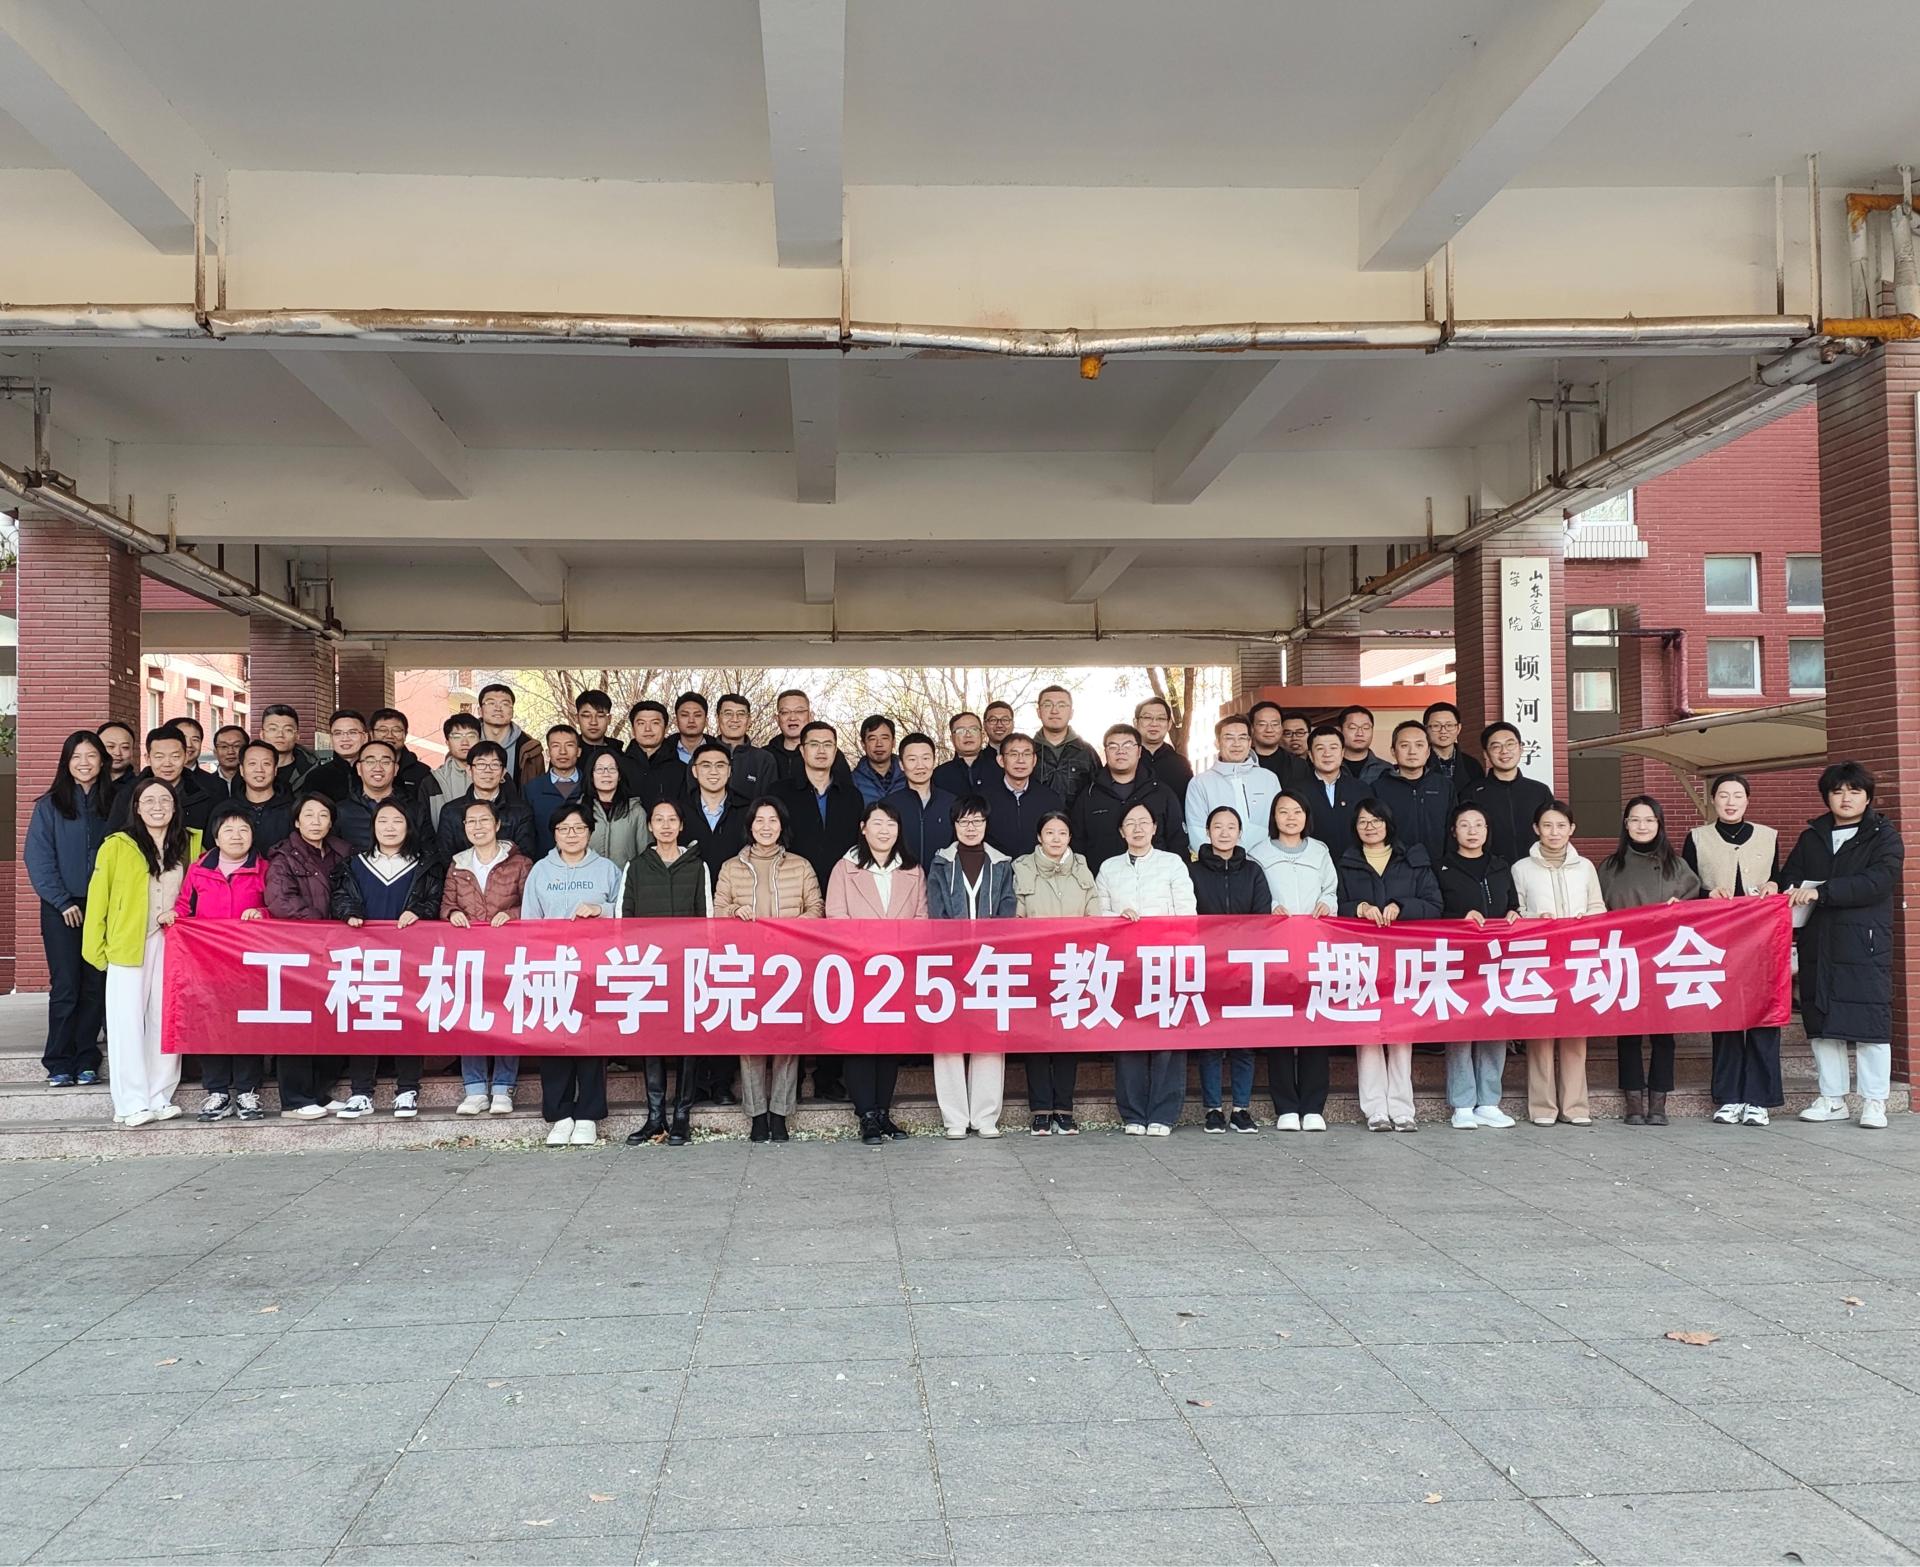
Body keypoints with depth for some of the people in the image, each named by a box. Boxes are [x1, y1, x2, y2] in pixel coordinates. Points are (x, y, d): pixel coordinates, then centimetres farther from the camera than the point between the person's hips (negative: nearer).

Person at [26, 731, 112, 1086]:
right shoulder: (50, 805, 2)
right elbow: (38, 858, -3)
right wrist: (63, 902, -9)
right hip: (61, 910, -1)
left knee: (95, 986, 2)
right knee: (65, 986, -3)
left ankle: (86, 1062, 10)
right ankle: (59, 1064, 5)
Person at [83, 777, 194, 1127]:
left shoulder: (189, 843, 6)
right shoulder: (117, 846, -5)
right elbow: (98, 898, -3)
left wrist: (181, 916, -5)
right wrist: (96, 947, -6)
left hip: (172, 946, 3)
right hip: (128, 946, -3)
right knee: (128, 1023, -1)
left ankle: (160, 1098, 13)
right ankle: (132, 1102, 4)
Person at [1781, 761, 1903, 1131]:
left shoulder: (1883, 837, 1)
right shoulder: (1812, 837, 17)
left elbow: (1876, 882, -14)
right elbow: (1789, 876, 13)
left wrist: (1821, 892, -21)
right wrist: (1793, 892, -9)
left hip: (1864, 943, -4)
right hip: (1817, 945, 5)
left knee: (1869, 1020, -5)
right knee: (1821, 1022, 6)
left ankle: (1874, 1102, 5)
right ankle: (1832, 1099, 15)